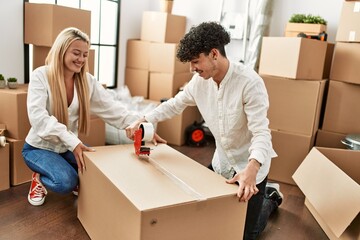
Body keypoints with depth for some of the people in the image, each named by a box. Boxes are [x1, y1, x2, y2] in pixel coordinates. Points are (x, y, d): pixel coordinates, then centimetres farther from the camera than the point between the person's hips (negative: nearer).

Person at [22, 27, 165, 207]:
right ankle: (40, 178, 4)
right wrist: (72, 142, -41)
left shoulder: (87, 81, -4)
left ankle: (75, 180, 14)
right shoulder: (40, 76, -17)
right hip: (40, 147, -4)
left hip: (68, 147, 5)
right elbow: (38, 116, -30)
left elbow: (112, 109, -12)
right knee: (66, 182, -29)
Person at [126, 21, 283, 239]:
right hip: (222, 162, 6)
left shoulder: (250, 82, -29)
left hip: (251, 165, -6)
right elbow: (175, 104, 4)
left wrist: (251, 169, -50)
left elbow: (261, 133, -33)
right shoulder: (200, 81, -9)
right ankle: (262, 192, 40)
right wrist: (143, 120, -7)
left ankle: (270, 197, 32)